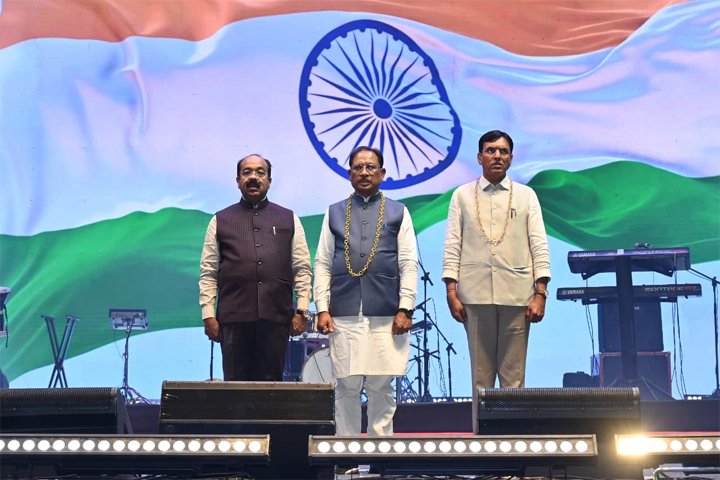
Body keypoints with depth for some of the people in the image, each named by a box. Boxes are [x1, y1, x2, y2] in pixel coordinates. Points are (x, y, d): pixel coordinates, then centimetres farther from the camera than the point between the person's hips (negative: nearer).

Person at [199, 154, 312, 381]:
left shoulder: (289, 220, 13)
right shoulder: (220, 221, 12)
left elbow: (302, 269, 9)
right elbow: (208, 273, 8)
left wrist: (301, 311, 1)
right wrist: (208, 314, 0)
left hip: (276, 318, 1)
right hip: (233, 318, 0)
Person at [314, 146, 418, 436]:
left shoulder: (398, 212, 10)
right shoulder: (334, 213, 13)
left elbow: (409, 264, 4)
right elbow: (322, 264, 10)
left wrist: (405, 309, -4)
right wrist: (322, 308, 0)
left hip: (386, 316, -1)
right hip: (343, 315, 1)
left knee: (381, 389, 3)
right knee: (346, 389, 2)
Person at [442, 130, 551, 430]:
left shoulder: (526, 196, 10)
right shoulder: (462, 195, 10)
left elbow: (539, 246, 5)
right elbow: (452, 246, 5)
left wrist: (540, 293, -4)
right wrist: (451, 292, -3)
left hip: (517, 294, 0)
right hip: (476, 295, 0)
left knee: (513, 375, 2)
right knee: (481, 374, 4)